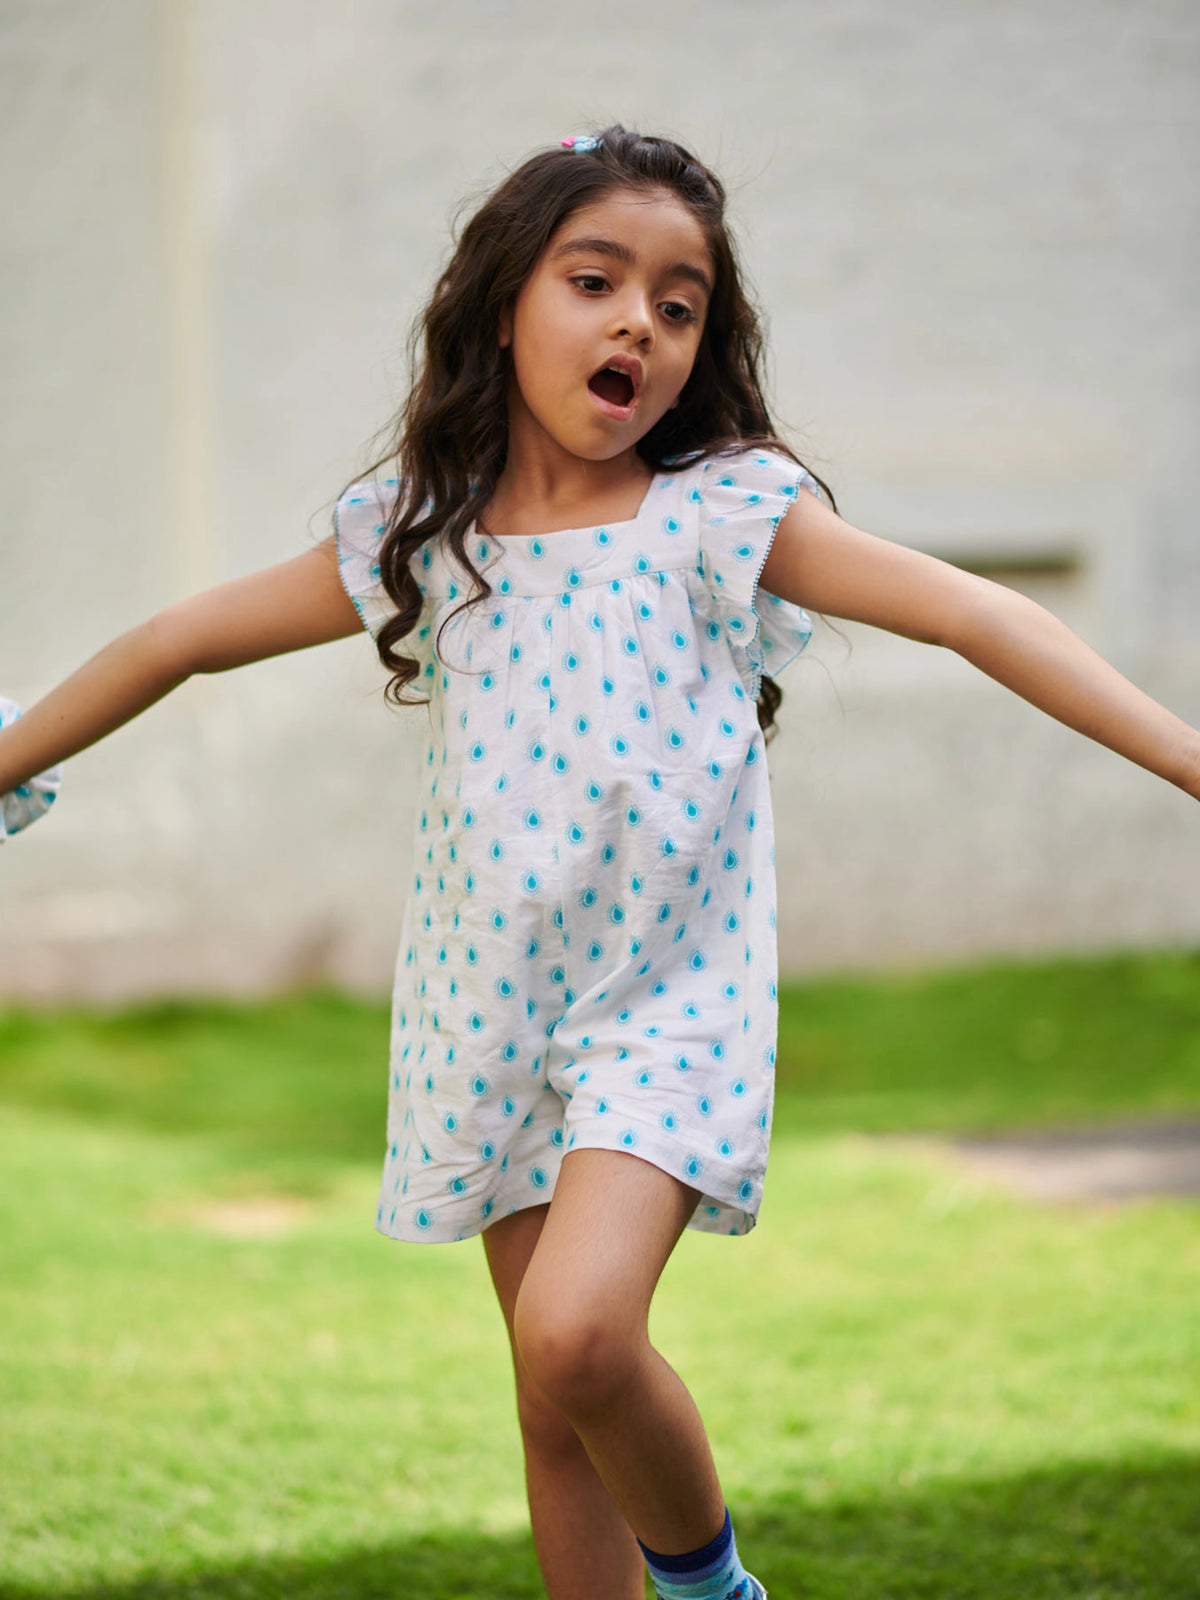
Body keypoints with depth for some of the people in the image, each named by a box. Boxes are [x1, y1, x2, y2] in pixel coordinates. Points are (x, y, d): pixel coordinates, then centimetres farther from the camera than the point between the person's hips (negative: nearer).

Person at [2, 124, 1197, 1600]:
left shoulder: (725, 513, -7)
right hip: (496, 1015, 4)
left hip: (666, 1002, -4)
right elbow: (183, 643, 14)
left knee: (577, 1333, -24)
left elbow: (977, 616, -14)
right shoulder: (417, 538, 3)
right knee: (556, 1415, 9)